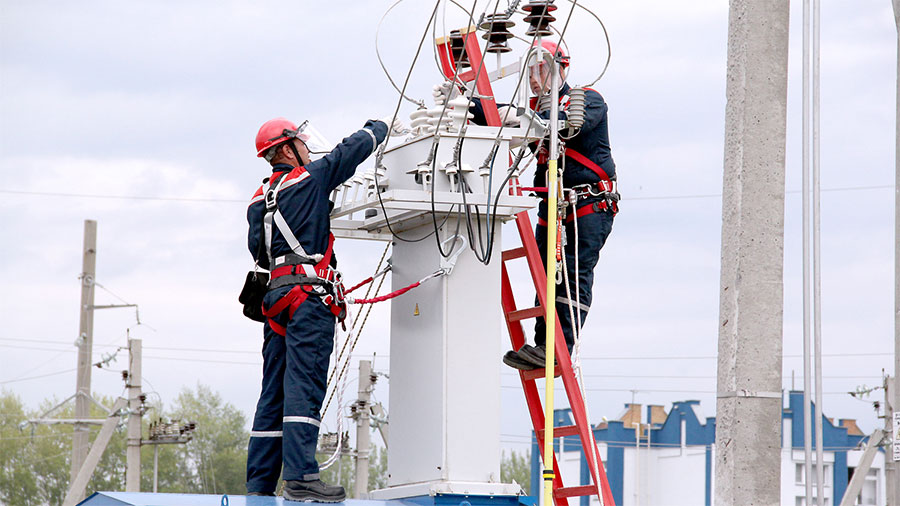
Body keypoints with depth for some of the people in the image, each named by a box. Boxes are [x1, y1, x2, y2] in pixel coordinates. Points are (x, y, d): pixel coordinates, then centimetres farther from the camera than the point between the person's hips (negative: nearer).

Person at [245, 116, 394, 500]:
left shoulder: (259, 199, 18)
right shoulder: (312, 178, 0)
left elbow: (258, 252, 18)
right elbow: (355, 149, 10)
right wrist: (378, 128, 29)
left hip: (276, 295, 7)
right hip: (309, 294, -7)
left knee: (274, 392, 8)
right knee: (303, 385, -15)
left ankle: (259, 484, 6)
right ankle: (300, 477, -24)